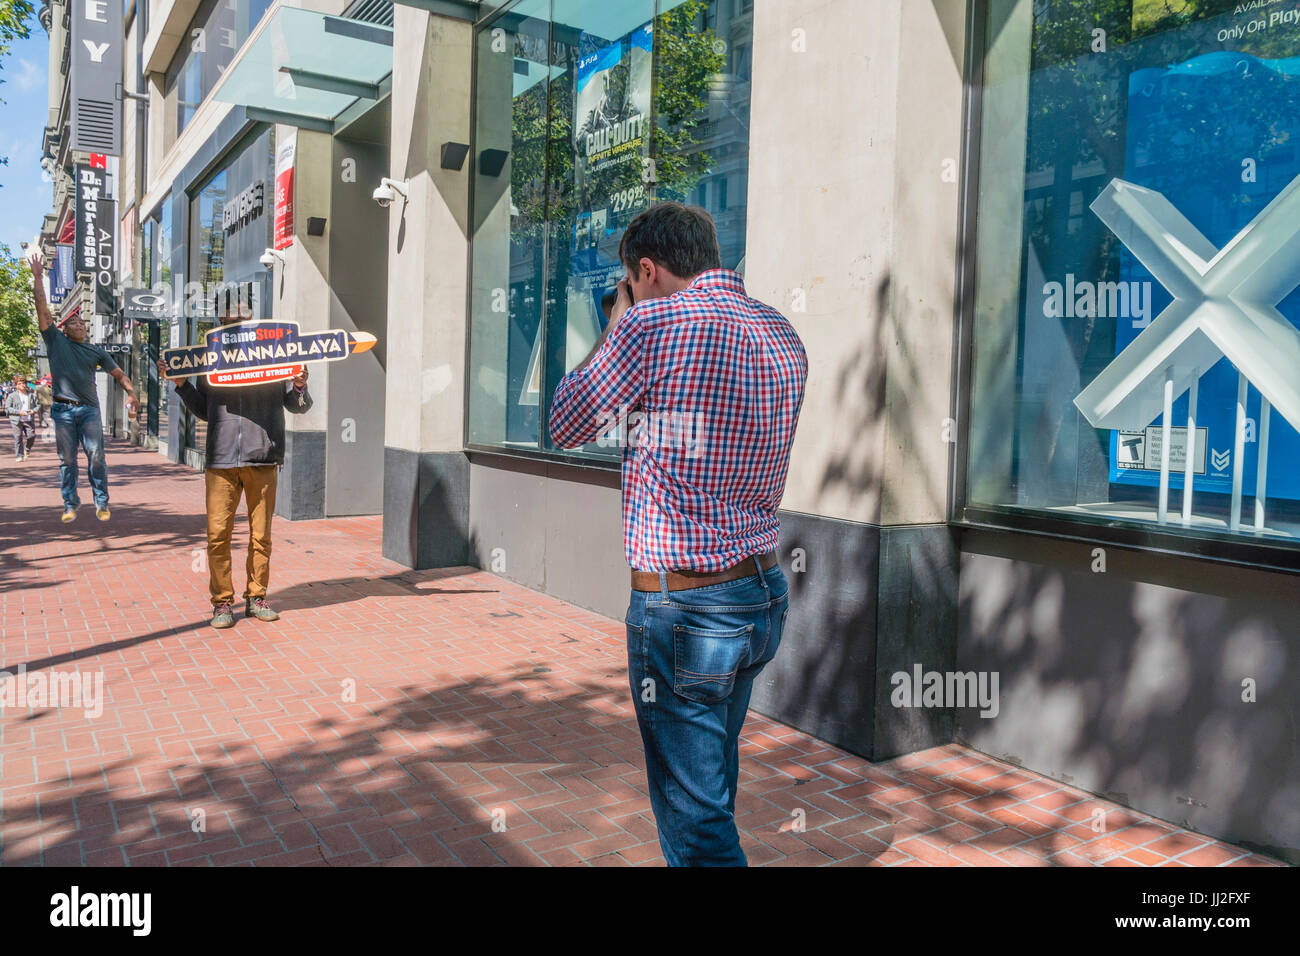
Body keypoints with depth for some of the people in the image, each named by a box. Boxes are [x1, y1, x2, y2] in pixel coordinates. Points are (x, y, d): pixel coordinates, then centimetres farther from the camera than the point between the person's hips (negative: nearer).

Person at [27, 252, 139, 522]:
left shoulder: (95, 351, 13)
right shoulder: (56, 341, 9)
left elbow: (118, 373, 12)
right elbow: (43, 309, 4)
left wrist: (131, 393, -6)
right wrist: (37, 278, 0)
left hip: (89, 409, 0)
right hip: (63, 410, 0)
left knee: (96, 457, -6)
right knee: (67, 460, 4)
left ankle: (102, 504, 0)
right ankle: (70, 505, 12)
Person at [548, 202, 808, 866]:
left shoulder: (653, 322, -15)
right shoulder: (783, 335, 7)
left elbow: (567, 426, -2)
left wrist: (616, 327, 10)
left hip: (682, 606, -8)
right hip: (765, 594, 8)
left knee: (695, 818, 5)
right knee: (713, 779, 26)